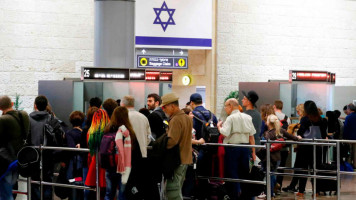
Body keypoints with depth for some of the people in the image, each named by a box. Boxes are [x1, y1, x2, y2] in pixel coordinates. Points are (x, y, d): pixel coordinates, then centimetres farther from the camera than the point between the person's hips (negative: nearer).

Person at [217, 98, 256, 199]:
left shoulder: (231, 118, -9)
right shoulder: (247, 117, 9)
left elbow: (225, 133, -20)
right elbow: (251, 136, 10)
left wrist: (219, 126, -1)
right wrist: (253, 151, 14)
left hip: (233, 147, -6)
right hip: (245, 147, 6)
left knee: (232, 173, 1)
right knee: (244, 172, 13)